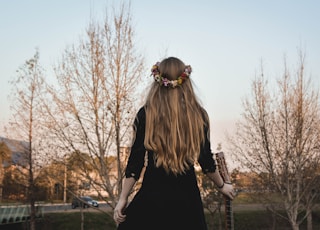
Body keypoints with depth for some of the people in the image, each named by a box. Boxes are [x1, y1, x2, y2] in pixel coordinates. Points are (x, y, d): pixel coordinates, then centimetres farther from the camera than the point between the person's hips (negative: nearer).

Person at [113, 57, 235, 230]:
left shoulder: (145, 114, -6)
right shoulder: (198, 115, -2)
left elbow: (135, 161, -5)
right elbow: (206, 161, 4)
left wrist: (123, 199, 4)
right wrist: (222, 186, 22)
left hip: (152, 195, -2)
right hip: (186, 197, 2)